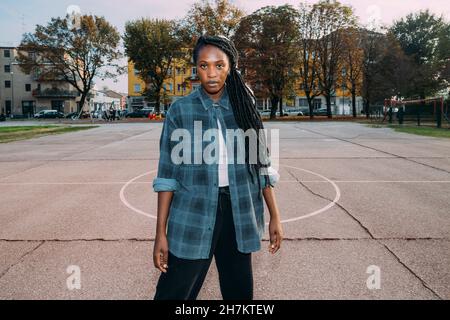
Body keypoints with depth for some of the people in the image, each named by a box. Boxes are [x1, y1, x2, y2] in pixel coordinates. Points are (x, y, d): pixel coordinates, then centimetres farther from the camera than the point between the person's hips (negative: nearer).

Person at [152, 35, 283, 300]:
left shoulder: (244, 105, 3)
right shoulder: (180, 110, -2)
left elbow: (261, 164, 7)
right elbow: (167, 175, -3)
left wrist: (275, 216, 5)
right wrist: (161, 232, -6)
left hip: (238, 214, 2)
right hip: (193, 216, -2)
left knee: (240, 292, 13)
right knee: (174, 293, 3)